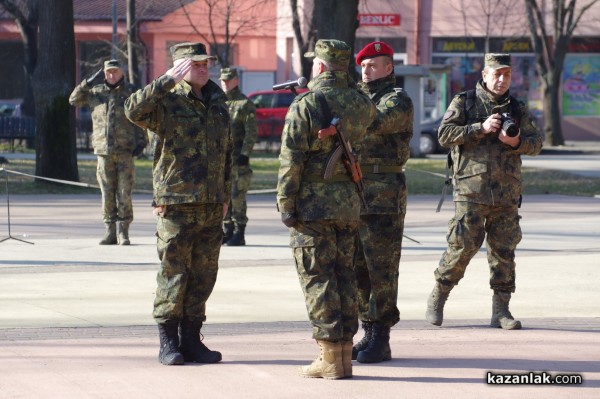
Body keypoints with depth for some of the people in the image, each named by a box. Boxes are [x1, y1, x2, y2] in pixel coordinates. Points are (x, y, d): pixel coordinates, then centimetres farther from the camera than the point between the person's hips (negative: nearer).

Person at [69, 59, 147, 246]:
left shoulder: (131, 94, 4)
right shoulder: (96, 92, 11)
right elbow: (74, 100, 13)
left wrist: (141, 142, -6)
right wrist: (87, 83, 2)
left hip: (125, 152, -2)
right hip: (104, 152, 2)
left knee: (124, 193, -4)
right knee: (107, 194, 4)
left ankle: (124, 232, 0)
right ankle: (110, 232, 9)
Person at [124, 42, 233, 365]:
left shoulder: (217, 102, 14)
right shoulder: (167, 102, -5)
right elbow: (134, 109, -26)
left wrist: (225, 195, 18)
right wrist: (169, 80, -27)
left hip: (211, 206, 6)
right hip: (176, 204, -6)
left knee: (203, 276, 8)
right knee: (173, 275, -3)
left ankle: (191, 339, 16)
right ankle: (167, 342, 4)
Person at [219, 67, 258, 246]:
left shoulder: (245, 104, -2)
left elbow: (252, 132, -8)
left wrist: (245, 154, -16)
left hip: (238, 158, -6)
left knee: (237, 196, -7)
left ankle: (239, 234, -4)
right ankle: (227, 231, 15)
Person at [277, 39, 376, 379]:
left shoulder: (306, 104, -11)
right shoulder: (362, 103, 5)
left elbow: (291, 159, -13)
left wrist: (286, 204, -8)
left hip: (313, 201, -6)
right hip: (350, 200, 6)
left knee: (317, 278, -2)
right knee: (344, 275, 12)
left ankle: (330, 359, -4)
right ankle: (345, 353, 13)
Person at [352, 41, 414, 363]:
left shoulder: (397, 100, -6)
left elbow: (377, 122, -26)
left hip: (384, 196, -7)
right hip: (353, 192, 7)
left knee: (381, 268, -5)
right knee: (357, 268, 9)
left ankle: (381, 340, -3)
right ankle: (368, 333, 16)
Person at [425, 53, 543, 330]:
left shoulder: (517, 109, 15)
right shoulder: (464, 103, 4)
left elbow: (536, 142, 11)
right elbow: (445, 134, -7)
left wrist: (516, 142, -11)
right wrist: (481, 128, -15)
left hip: (506, 193, 4)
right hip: (471, 190, -4)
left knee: (504, 250, 3)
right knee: (463, 246, -8)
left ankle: (501, 310, 8)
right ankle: (437, 299, 9)